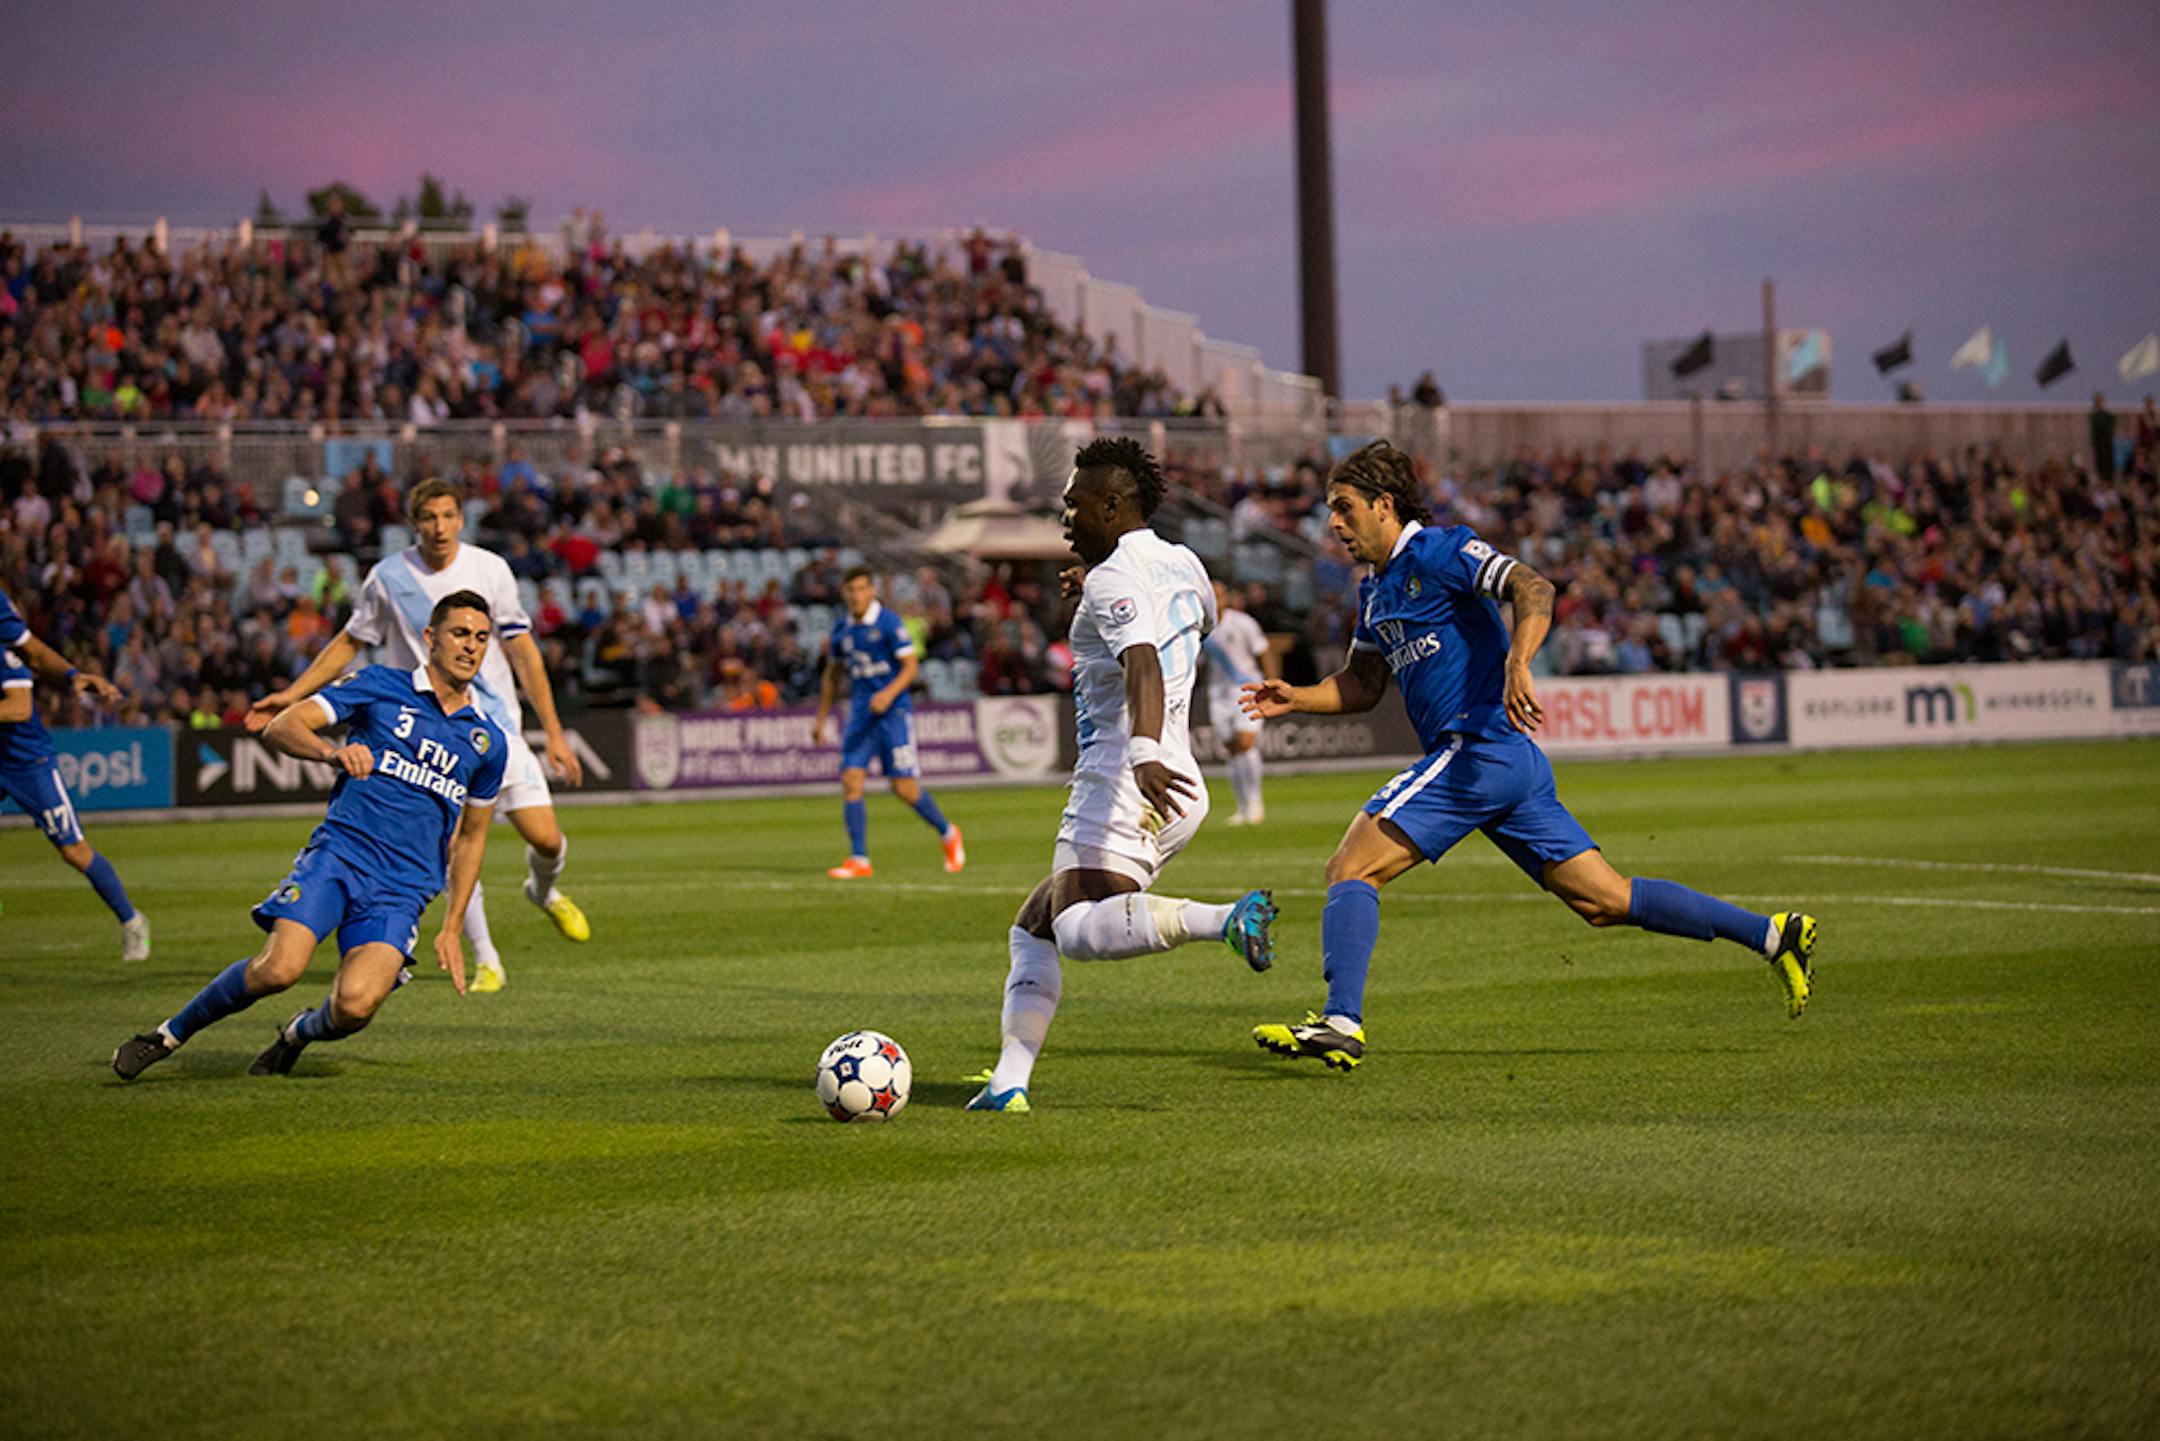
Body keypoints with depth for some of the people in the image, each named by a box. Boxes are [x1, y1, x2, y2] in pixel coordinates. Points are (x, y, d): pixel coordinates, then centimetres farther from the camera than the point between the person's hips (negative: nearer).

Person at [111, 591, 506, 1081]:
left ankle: (300, 1033, 14)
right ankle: (171, 1033, 0)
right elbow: (281, 728, -1)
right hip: (338, 853, -2)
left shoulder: (489, 741, 15)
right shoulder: (379, 686, 5)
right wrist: (335, 751, -21)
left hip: (403, 889, 2)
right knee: (279, 968, -26)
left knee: (355, 1006, -23)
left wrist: (452, 929, 20)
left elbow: (470, 836, 25)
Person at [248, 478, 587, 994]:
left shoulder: (490, 570, -2)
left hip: (495, 724, 0)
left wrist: (554, 734, -1)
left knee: (546, 839, -7)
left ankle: (544, 891, 29)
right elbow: (350, 641, 13)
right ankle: (485, 960, -2)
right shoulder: (388, 578, -2)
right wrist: (291, 695, 8)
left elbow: (523, 653, 2)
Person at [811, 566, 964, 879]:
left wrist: (889, 693, -27)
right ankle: (859, 860, -6)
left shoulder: (889, 623, -8)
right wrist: (821, 719, 20)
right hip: (860, 712, 5)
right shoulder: (841, 629, 9)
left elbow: (911, 665, -11)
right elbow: (833, 675, 21)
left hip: (893, 711, -5)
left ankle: (948, 834, 18)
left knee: (904, 787, -7)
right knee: (851, 779, -9)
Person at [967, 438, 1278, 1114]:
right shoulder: (1181, 564, 18)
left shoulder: (1114, 579, -10)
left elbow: (1144, 665, -28)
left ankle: (1224, 919, -41)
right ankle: (1009, 1082, 6)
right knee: (1032, 930, 15)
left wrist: (1145, 754, -44)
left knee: (1080, 930, -28)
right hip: (1174, 789, 10)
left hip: (1121, 786, -10)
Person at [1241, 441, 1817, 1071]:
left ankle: (1341, 1020, -21)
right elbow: (1362, 685, 29)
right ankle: (1771, 934, 7)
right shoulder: (1374, 589, 21)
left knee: (1350, 870, -13)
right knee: (1607, 901, 6)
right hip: (1514, 763, 10)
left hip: (1479, 748, -10)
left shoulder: (1438, 549, -6)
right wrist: (1295, 698, 12)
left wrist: (1517, 664, -36)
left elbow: (1534, 589, -20)